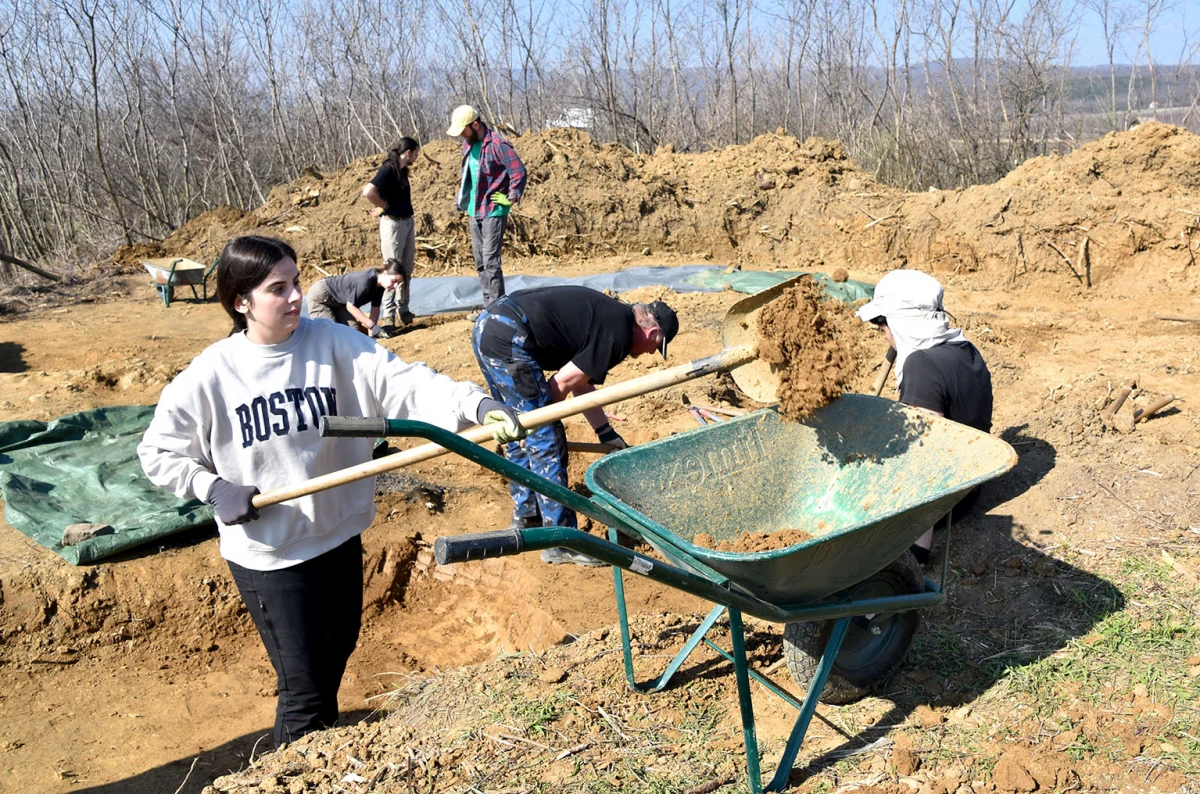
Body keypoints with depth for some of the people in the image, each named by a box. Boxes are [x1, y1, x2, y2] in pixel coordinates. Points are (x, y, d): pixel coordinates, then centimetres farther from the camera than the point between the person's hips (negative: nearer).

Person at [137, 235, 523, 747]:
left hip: (339, 536, 4)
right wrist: (214, 488, -15)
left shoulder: (332, 344, -9)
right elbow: (157, 452, 0)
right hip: (268, 553, -4)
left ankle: (314, 737, 54)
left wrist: (476, 403, -37)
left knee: (337, 653, 25)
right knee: (306, 690, 2)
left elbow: (405, 383, -22)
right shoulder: (211, 374, -12)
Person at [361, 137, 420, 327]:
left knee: (406, 270, 13)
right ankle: (389, 314, 2)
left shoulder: (402, 170, 10)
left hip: (407, 222, 9)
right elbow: (368, 191, -29)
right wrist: (383, 207, -15)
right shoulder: (388, 169, -16)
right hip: (393, 223, -9)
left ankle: (403, 310, 22)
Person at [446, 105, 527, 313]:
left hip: (493, 212, -9)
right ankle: (488, 308, 19)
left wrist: (511, 199, -14)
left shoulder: (497, 145, -17)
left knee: (490, 261, -10)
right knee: (480, 261, 11)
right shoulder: (468, 144, 9)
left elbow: (519, 173, -19)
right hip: (473, 211, 9)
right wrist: (463, 199, 16)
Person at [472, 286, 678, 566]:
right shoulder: (619, 335, -5)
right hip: (508, 340, -10)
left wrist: (606, 432, 31)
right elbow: (562, 383, -5)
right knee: (545, 440, -3)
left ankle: (525, 517, 35)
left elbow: (580, 384, 27)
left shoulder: (606, 315, 22)